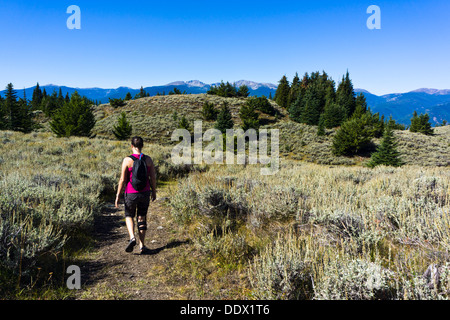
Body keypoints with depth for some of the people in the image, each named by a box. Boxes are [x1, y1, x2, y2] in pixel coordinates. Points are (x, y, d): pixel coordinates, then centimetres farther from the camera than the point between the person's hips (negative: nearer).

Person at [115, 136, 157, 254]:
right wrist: (154, 191, 14)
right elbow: (153, 177, 0)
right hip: (145, 193, 2)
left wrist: (118, 196, -1)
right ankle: (142, 245, 17)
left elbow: (122, 180, -10)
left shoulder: (127, 160, -12)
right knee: (142, 218, 15)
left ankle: (132, 237, -3)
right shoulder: (148, 160, -5)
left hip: (131, 193, -2)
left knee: (129, 216, 20)